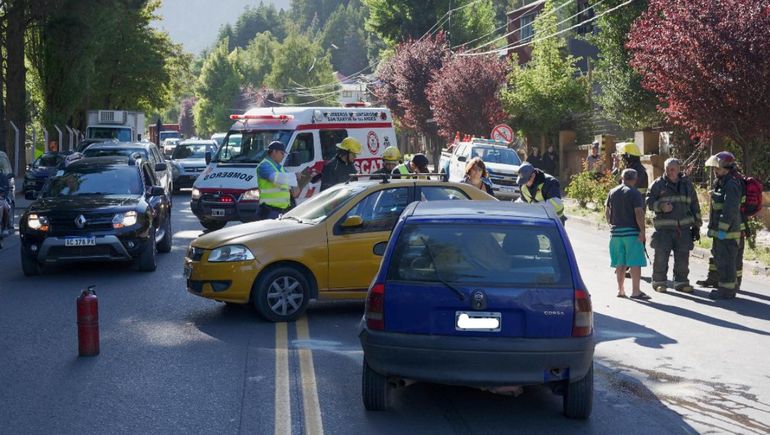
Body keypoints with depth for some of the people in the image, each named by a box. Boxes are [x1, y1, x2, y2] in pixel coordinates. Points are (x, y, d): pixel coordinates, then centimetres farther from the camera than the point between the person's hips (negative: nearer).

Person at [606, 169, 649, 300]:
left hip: (616, 232, 6)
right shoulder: (634, 193, -8)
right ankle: (635, 291, -6)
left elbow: (607, 212, 14)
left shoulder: (612, 192, 10)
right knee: (635, 262, -4)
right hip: (632, 232, -6)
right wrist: (642, 231, -14)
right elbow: (639, 213, -15)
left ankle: (621, 290, 16)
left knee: (620, 263, 12)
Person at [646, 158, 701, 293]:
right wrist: (661, 207, -19)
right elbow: (649, 202, 0)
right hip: (664, 227, -3)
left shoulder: (687, 184, 13)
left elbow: (694, 206, 18)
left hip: (683, 227, 3)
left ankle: (681, 282, 15)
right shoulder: (658, 184, 3)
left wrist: (696, 226, 16)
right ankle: (659, 282, 7)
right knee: (661, 256, -3)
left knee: (682, 257, 5)